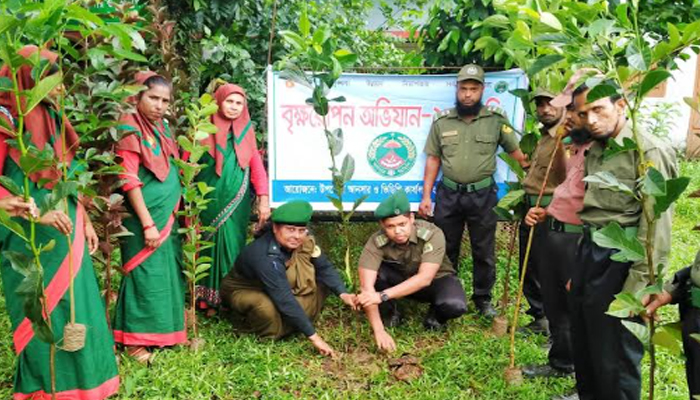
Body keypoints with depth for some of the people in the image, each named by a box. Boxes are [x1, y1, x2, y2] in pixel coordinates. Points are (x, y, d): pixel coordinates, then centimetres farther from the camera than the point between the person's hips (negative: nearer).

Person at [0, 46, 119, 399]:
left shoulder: (52, 118, 10)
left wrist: (84, 220, 13)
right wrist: (37, 214, -24)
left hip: (66, 233, 7)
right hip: (29, 239, -7)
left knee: (76, 307, 13)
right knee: (42, 314, 3)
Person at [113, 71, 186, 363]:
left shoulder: (163, 126, 10)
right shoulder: (130, 129, -12)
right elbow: (129, 181, -17)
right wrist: (148, 223, -19)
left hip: (169, 215, 7)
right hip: (144, 216, -7)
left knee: (169, 272, 12)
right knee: (146, 275, -2)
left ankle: (164, 330, 25)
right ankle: (135, 340, 11)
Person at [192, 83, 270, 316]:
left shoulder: (246, 131, 8)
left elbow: (257, 166, 4)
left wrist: (263, 199, -5)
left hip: (237, 202, 2)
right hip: (209, 201, -2)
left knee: (232, 247, 4)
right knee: (210, 246, 4)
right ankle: (208, 300, 14)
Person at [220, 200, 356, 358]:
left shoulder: (304, 240, -17)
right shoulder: (264, 256, -38)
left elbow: (324, 267, -12)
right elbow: (284, 299, -40)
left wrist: (342, 293, -30)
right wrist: (313, 336, -39)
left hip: (276, 287, 7)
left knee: (321, 281, -11)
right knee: (267, 308, -40)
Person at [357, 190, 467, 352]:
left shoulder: (432, 234, -32)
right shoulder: (376, 242, -29)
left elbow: (424, 278, -40)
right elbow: (366, 286, -34)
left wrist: (382, 295, -48)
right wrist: (379, 331, -40)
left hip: (435, 279, -1)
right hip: (399, 279, 2)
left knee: (455, 306, -34)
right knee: (374, 273, -30)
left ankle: (435, 315, 3)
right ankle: (390, 313, -1)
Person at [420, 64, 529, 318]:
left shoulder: (496, 120, -3)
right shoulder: (441, 121, 1)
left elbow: (516, 152, 1)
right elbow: (433, 160, 5)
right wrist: (426, 196, 1)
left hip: (483, 195, -1)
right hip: (449, 194, 1)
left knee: (484, 252, 10)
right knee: (446, 250, 13)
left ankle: (483, 299, 26)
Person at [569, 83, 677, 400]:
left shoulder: (648, 151, -15)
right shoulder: (595, 150, 11)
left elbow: (655, 224, -19)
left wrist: (637, 285, -21)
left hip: (619, 261, -8)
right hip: (589, 253, 8)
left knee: (614, 357, 5)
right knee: (583, 345, 22)